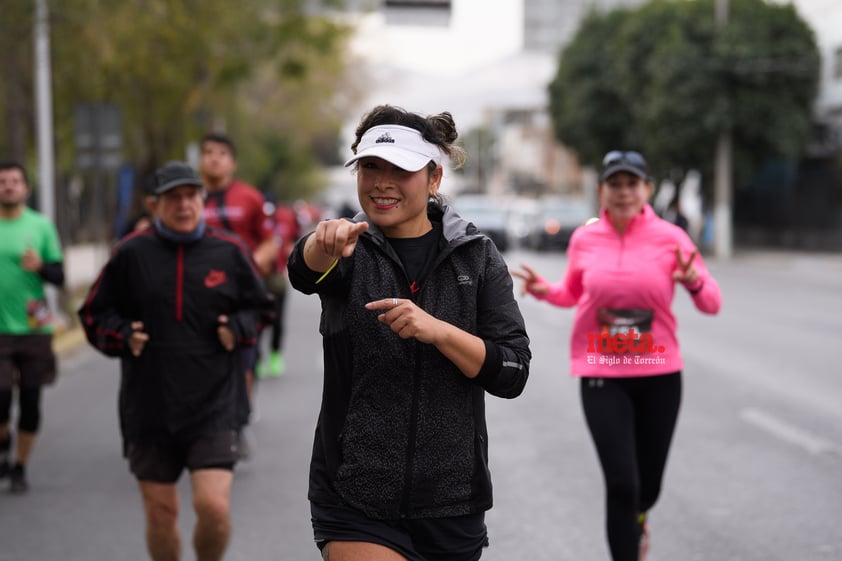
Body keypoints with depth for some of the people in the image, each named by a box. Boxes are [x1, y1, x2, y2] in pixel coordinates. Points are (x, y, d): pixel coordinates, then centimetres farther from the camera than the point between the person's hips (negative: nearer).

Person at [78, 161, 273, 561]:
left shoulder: (229, 251, 2)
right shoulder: (131, 253, 0)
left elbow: (258, 307, 15)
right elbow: (95, 313, 10)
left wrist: (238, 329, -4)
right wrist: (123, 336, -8)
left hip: (214, 404, -1)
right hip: (149, 405, 1)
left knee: (214, 506, -12)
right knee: (160, 513, 9)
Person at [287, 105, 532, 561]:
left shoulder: (477, 257, 2)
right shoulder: (350, 249, 0)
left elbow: (513, 374, -6)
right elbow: (304, 271, -25)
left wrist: (437, 330, -22)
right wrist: (324, 244, -48)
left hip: (451, 504, 2)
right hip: (356, 502, -1)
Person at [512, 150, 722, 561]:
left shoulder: (670, 237, -6)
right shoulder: (584, 239, -1)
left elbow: (711, 304, -4)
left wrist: (695, 283, -26)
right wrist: (545, 291, -4)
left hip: (659, 374, 1)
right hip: (601, 376, -1)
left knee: (648, 486, 13)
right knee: (621, 484, -11)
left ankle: (637, 516, 50)